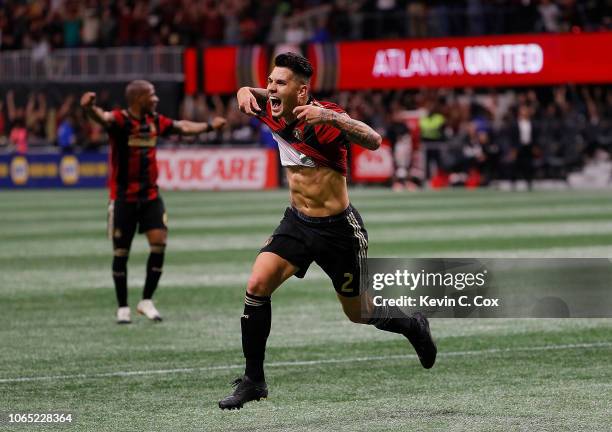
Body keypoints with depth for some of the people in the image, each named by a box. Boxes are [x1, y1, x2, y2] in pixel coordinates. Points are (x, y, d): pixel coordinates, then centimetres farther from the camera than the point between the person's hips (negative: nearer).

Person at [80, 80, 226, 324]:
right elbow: (103, 118, -36)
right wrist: (89, 108, -58)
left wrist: (209, 126, 31)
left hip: (150, 195, 5)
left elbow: (182, 127, 24)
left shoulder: (155, 122, 6)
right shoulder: (120, 120, -13)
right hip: (123, 197, -5)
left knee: (159, 242, -10)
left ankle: (146, 301, 4)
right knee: (121, 252, 1)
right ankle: (123, 307, 15)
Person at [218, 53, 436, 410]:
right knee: (257, 285, -16)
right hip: (298, 223, 5)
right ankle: (253, 381, -8)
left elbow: (373, 141, -37)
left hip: (339, 229, -5)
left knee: (360, 313, 9)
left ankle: (414, 326, 42)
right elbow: (256, 96, 19)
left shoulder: (323, 117, -23)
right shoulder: (272, 112, -5)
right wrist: (245, 91, -6)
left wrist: (330, 116, -50)